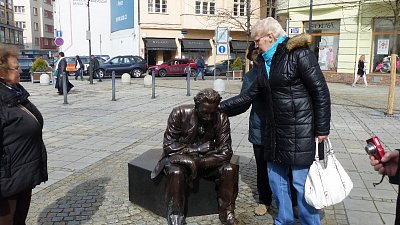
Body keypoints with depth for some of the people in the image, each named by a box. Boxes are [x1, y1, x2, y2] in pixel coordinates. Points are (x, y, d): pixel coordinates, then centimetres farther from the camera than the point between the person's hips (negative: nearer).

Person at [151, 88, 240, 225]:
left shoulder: (221, 119, -11)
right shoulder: (180, 114, -15)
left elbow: (225, 152, -12)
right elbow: (168, 146, -14)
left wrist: (199, 162, -26)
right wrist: (196, 149, -24)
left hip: (207, 160, 3)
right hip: (180, 159, -2)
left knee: (229, 170, -23)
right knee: (176, 173, -34)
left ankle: (227, 214, -5)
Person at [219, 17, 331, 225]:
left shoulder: (299, 54, -12)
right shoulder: (265, 62, 12)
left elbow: (321, 92, -13)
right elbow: (250, 95, 16)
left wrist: (322, 129, -14)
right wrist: (221, 106, 11)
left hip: (300, 132, -8)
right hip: (275, 132, 8)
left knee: (303, 183, 1)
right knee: (276, 178, 16)